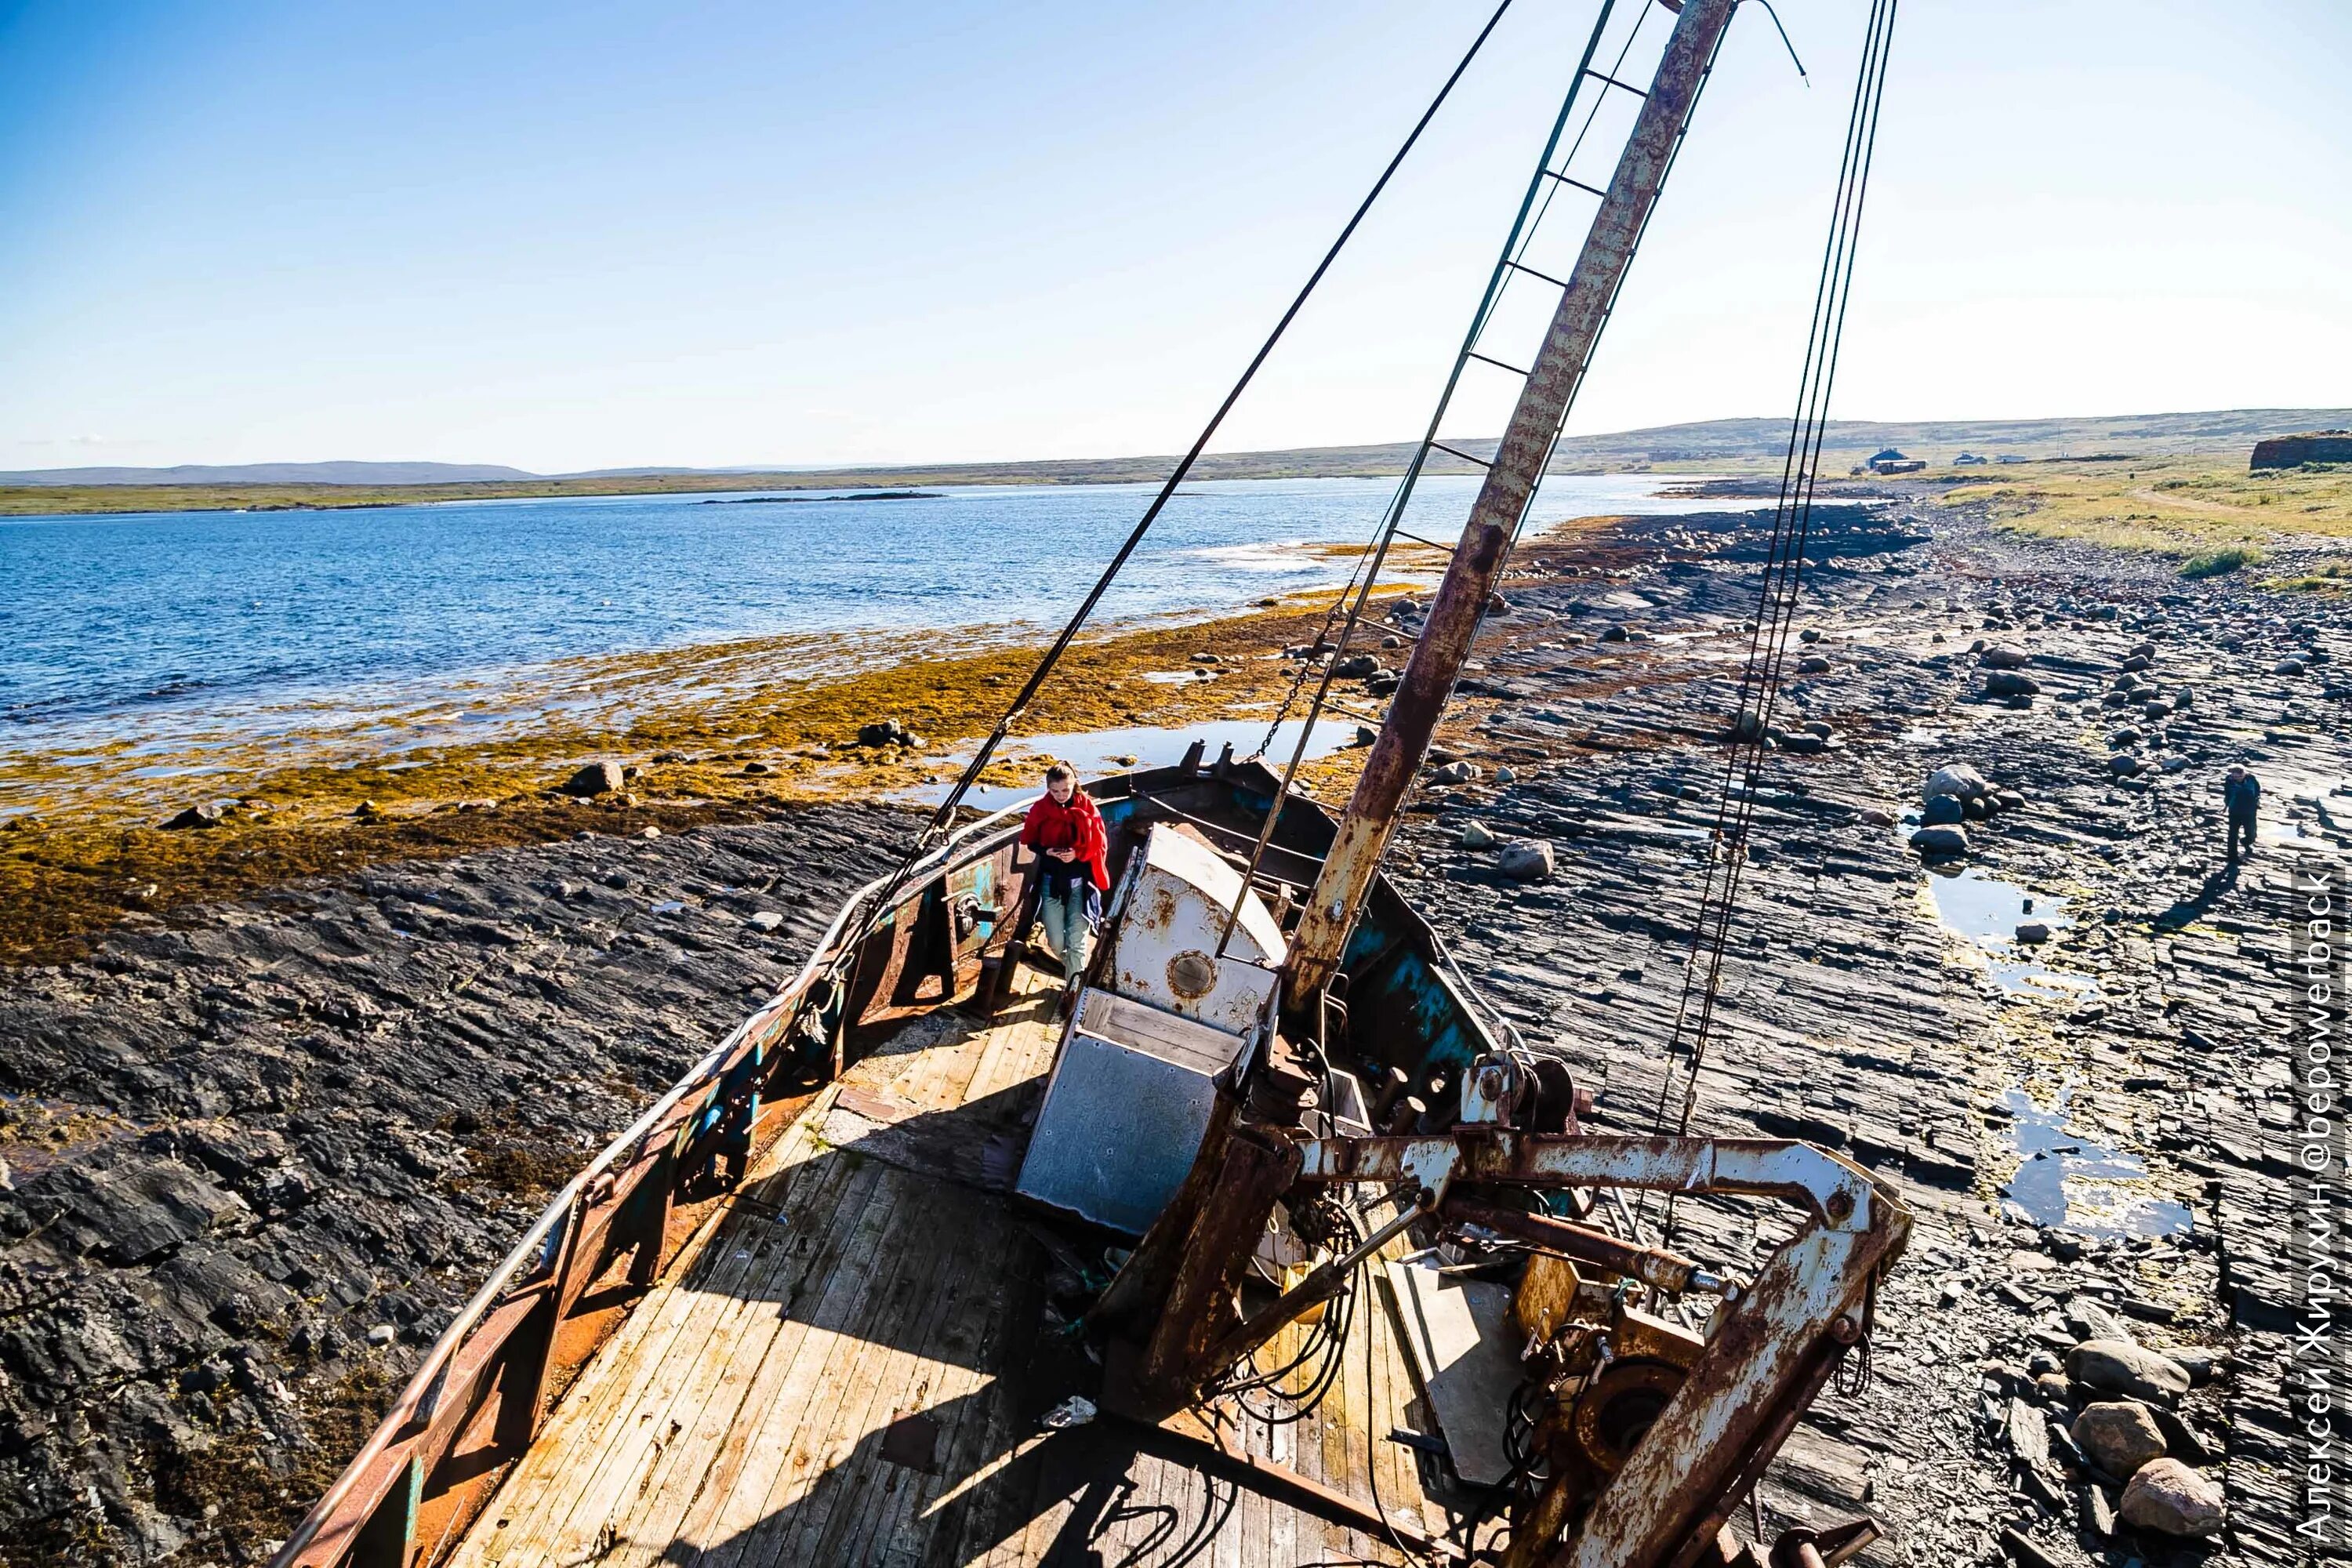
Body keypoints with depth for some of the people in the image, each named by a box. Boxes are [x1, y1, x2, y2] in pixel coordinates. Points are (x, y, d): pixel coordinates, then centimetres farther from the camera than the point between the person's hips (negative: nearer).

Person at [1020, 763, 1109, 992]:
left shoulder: (1087, 807, -5)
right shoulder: (1040, 809, -3)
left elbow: (1101, 844, -1)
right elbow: (1028, 841, 6)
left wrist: (1077, 854, -18)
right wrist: (1047, 851, -13)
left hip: (1081, 882, -1)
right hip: (1052, 881, 1)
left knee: (1077, 941, -2)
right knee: (1056, 942, 4)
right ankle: (1073, 971, 36)